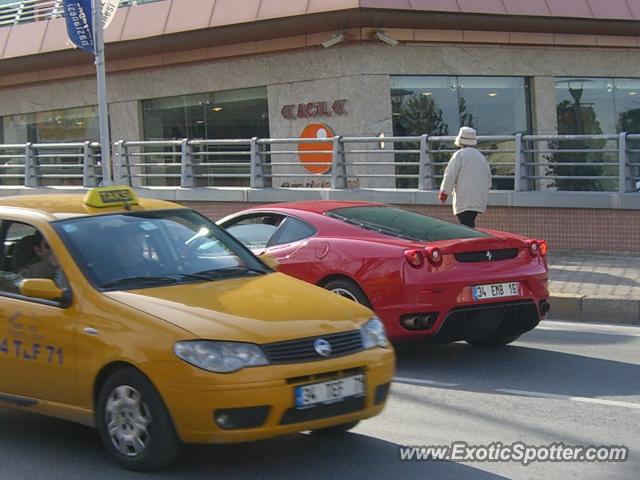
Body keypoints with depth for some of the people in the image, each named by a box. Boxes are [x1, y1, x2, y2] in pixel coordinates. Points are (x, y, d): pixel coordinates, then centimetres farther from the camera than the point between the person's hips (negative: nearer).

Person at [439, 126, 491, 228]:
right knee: (470, 225, 15)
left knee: (466, 227, -14)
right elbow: (488, 179, 22)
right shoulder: (481, 157, 18)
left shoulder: (459, 155, -5)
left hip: (465, 200, -7)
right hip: (480, 200, 7)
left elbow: (450, 176, -7)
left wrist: (444, 192, 4)